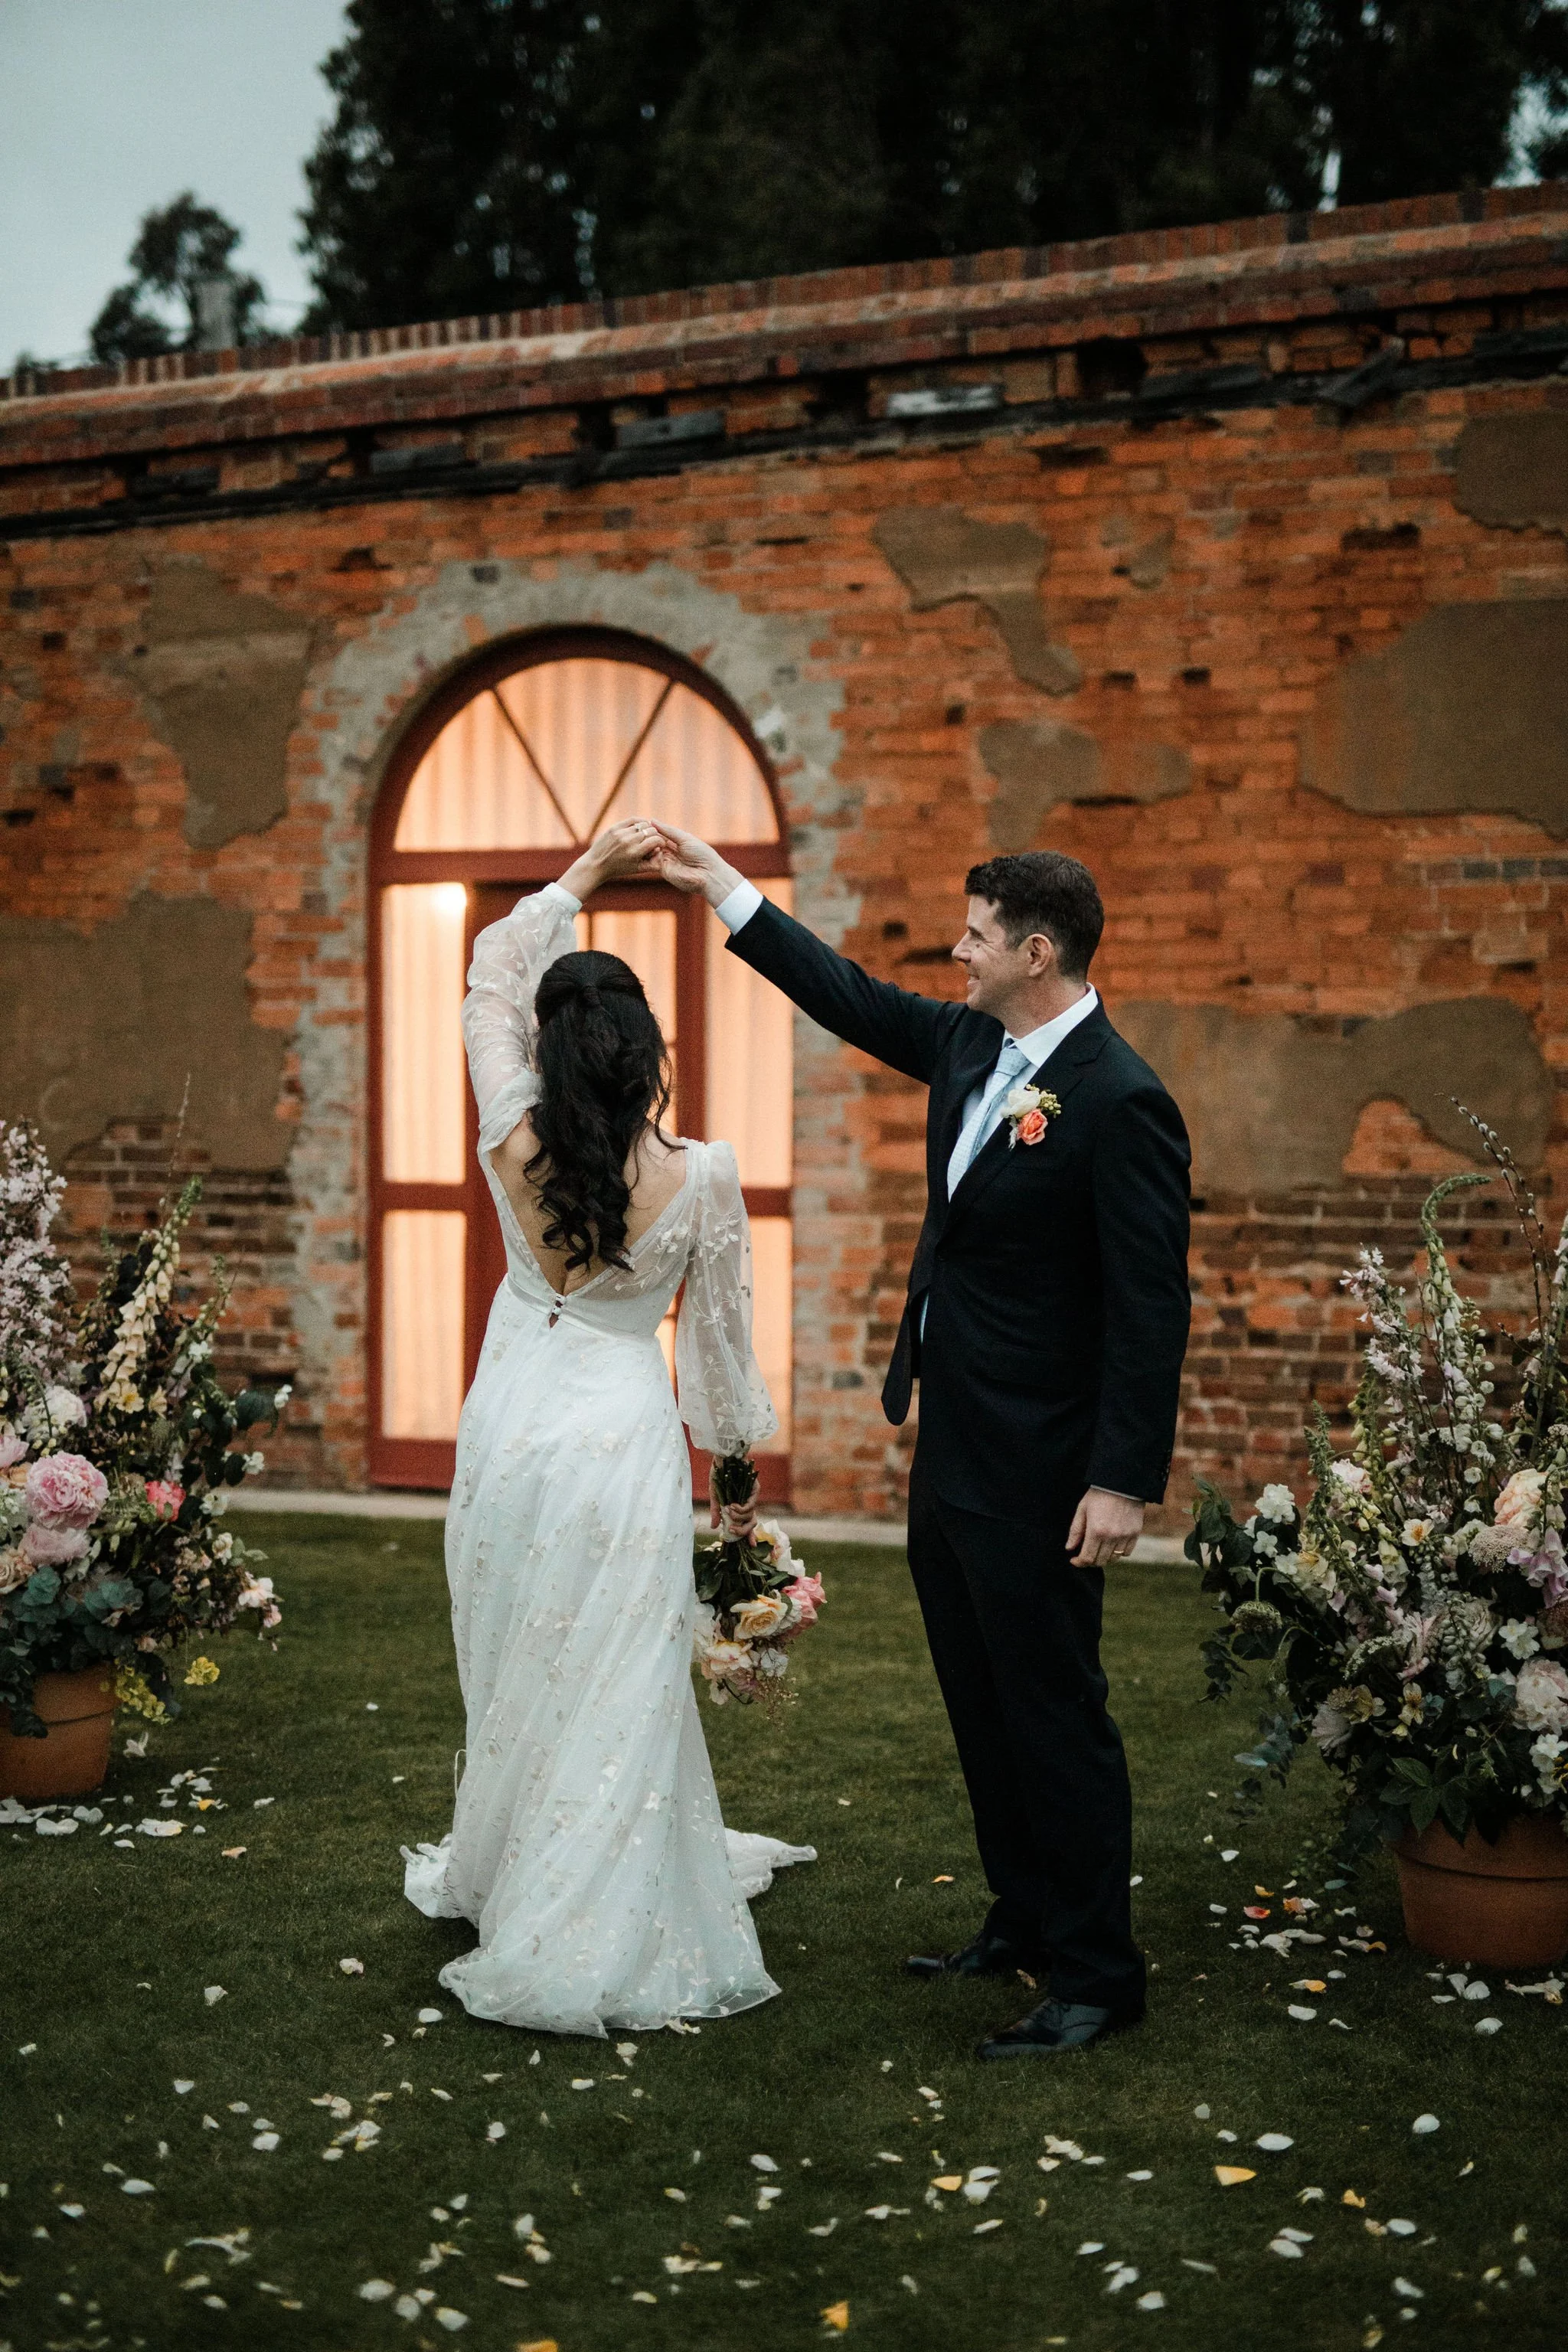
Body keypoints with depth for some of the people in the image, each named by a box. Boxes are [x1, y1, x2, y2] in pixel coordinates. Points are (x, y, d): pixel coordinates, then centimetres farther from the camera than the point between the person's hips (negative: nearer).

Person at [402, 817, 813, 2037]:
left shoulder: (515, 1145, -9)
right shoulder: (702, 1175, -14)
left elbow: (490, 983, 7)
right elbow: (721, 1326, -1)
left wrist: (586, 871, 9)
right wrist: (737, 1441, 14)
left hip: (513, 1428, 3)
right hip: (624, 1436, -3)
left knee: (521, 1672, 19)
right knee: (614, 1689, 4)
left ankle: (503, 1878, 37)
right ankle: (592, 1945, 8)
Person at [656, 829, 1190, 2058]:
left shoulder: (1121, 1102, -20)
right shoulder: (969, 1045, 5)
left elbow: (1152, 1305, -20)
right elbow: (856, 1000, 20)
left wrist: (1124, 1482, -22)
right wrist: (728, 890, 20)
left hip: (1035, 1474, -9)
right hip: (950, 1451, 9)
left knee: (1055, 1713, 1)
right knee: (982, 1704, 18)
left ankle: (1098, 1974, 13)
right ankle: (1024, 1923, 33)